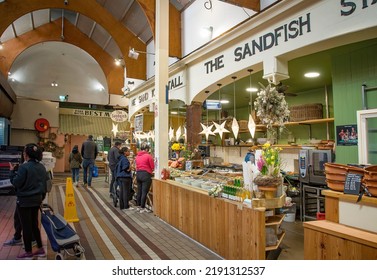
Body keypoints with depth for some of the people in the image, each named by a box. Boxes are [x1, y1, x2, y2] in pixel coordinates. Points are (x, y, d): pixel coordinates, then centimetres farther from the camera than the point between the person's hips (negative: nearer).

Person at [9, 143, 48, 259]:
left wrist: (12, 171, -2)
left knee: (26, 226, 5)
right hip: (37, 199, 7)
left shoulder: (24, 167, -19)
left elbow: (16, 183, -14)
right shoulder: (41, 167, 4)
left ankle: (28, 252, 18)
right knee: (34, 224, 17)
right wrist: (42, 197, 21)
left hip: (25, 200, -7)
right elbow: (44, 183, 11)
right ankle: (40, 249, 23)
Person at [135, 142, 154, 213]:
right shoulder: (148, 156, -9)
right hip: (146, 174, -6)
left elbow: (137, 165, 12)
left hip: (138, 174, 6)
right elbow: (152, 167, -4)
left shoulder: (137, 156, 7)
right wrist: (150, 171, 16)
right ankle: (142, 208, 7)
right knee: (144, 192, 1)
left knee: (139, 191, 15)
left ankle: (139, 206, 26)